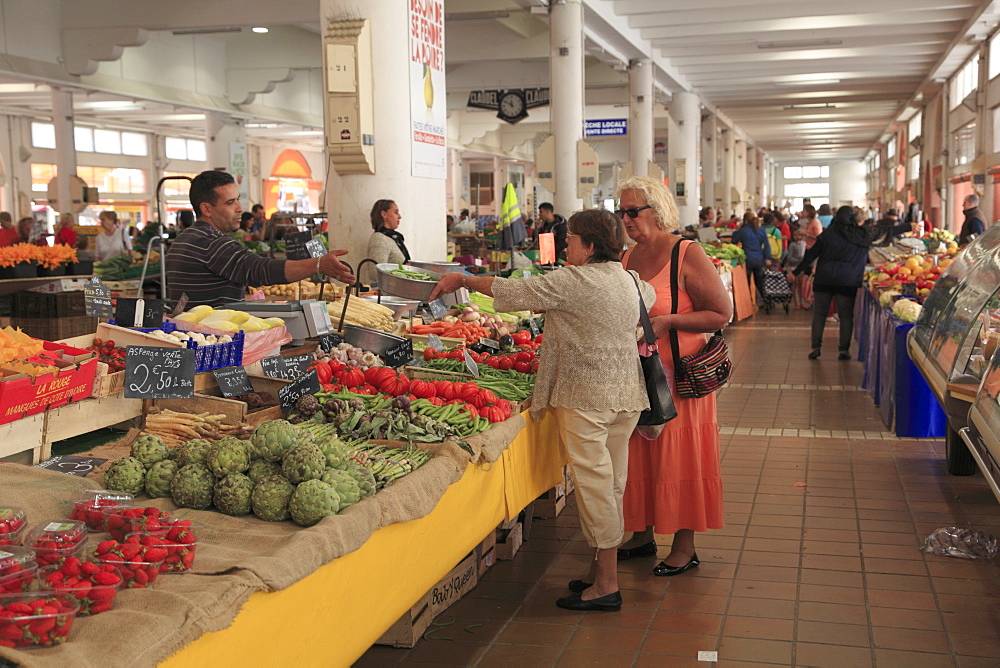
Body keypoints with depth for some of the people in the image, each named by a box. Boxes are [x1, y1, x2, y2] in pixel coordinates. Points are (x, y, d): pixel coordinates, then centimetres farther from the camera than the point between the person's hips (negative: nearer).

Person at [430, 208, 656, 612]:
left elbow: (515, 292, -10)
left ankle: (606, 585, 2)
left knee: (594, 483, -3)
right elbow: (650, 298, 34)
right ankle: (602, 571, 21)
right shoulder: (631, 280, 10)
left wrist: (463, 280, 2)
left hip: (584, 397, -8)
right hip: (626, 394, 8)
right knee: (612, 483, 12)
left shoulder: (574, 282, -14)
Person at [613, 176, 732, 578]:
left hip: (678, 375, -6)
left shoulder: (687, 255, -10)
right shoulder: (628, 257, 10)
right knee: (638, 456, 11)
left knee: (677, 457, 0)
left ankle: (685, 546, 12)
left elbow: (721, 314, -12)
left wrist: (667, 321, -21)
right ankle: (643, 534, 26)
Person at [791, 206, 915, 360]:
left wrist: (796, 272, 10)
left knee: (819, 313, 7)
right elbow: (888, 231, 9)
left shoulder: (828, 233, 1)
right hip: (848, 282, 0)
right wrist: (910, 226, 21)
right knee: (846, 316, 6)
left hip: (824, 279, 0)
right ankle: (844, 350, 5)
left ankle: (816, 347, 4)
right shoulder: (862, 233, 1)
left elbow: (811, 255, 3)